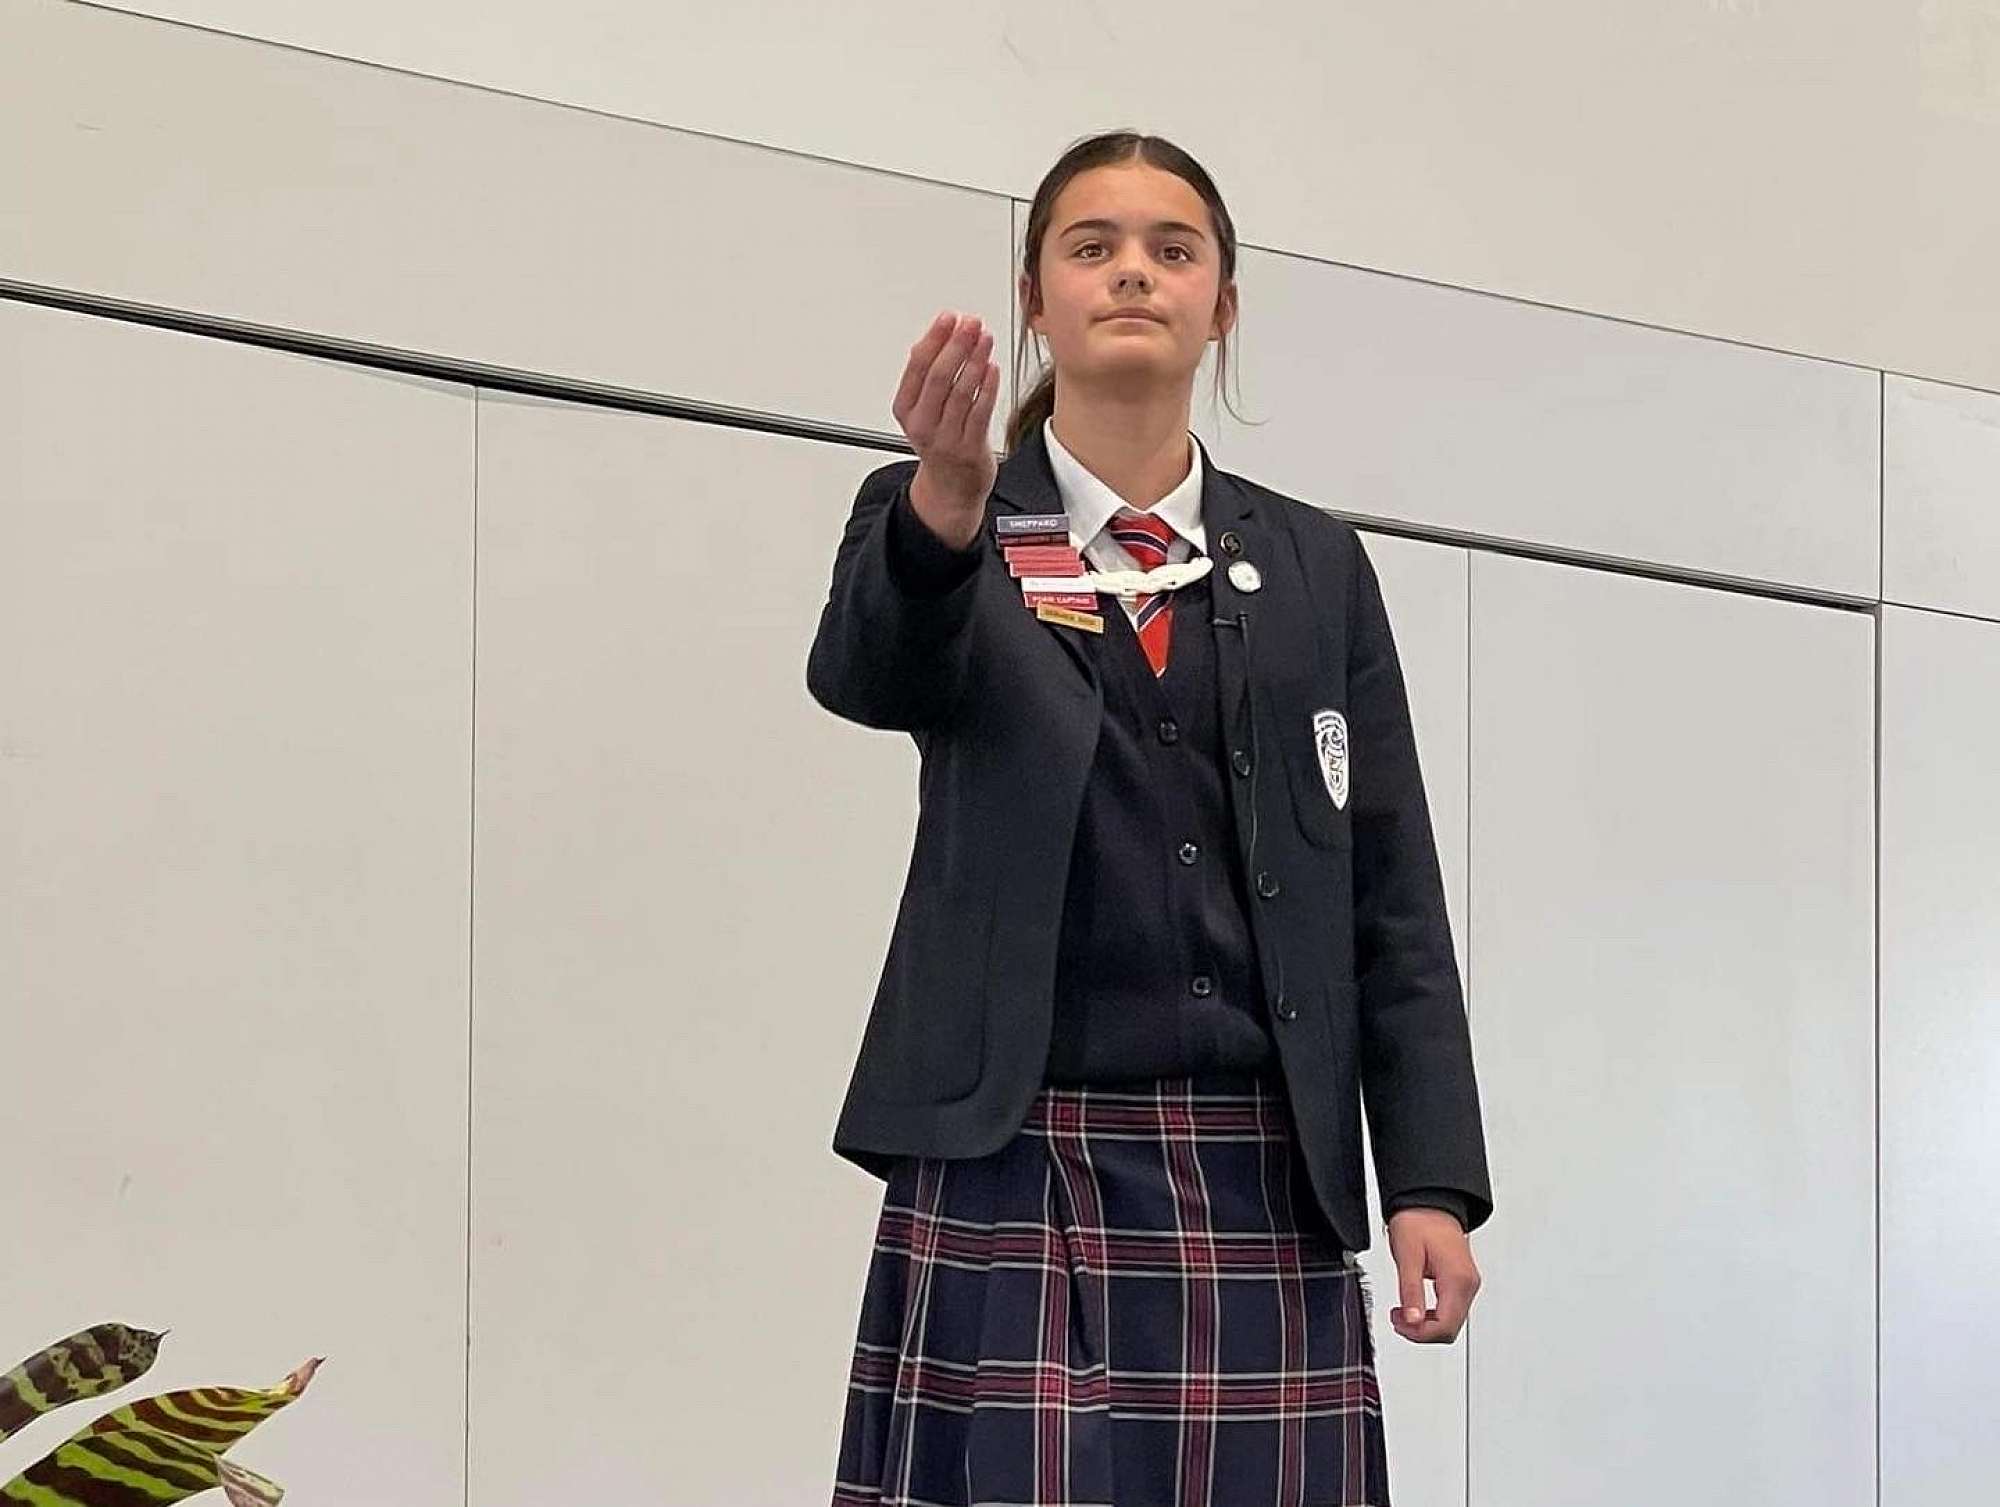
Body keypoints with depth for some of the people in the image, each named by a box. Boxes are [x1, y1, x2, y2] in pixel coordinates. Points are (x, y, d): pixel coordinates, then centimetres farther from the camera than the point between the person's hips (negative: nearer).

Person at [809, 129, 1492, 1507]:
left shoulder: (1316, 566, 13)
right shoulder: (922, 513, 6)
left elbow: (1390, 896, 9)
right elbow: (864, 671, -17)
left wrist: (1433, 1182, -1)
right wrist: (949, 504, -39)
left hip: (1263, 1183, 3)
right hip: (1017, 1165, -2)